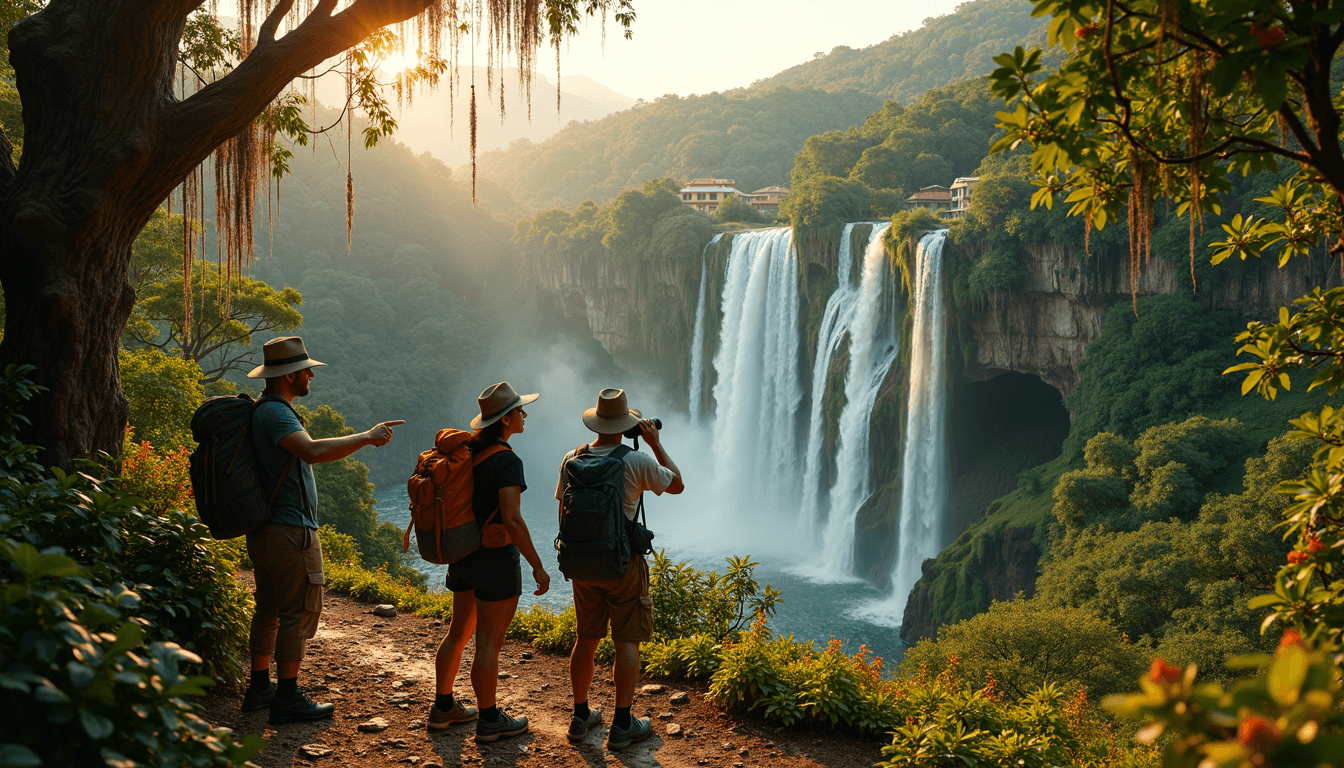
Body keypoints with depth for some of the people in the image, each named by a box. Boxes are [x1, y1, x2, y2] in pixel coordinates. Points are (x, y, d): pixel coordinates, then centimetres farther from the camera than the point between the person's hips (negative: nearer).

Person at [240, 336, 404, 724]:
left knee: (269, 610, 18)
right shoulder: (275, 413, -20)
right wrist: (367, 437, -27)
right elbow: (313, 451, -36)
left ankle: (260, 687, 27)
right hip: (290, 532, -11)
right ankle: (288, 699, 2)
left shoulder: (262, 410, 14)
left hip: (264, 529, 11)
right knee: (298, 613, -3)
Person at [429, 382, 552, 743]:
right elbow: (512, 519, -25)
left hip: (462, 554, 8)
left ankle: (442, 707, 31)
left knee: (459, 631, 20)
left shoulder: (466, 448, 4)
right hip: (496, 557, -8)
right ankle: (489, 720, 14)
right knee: (489, 642, 2)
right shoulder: (507, 461, -20)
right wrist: (538, 566, -19)